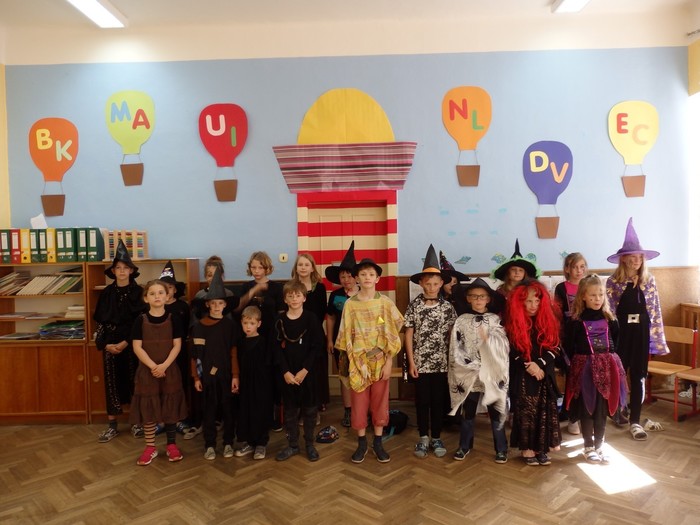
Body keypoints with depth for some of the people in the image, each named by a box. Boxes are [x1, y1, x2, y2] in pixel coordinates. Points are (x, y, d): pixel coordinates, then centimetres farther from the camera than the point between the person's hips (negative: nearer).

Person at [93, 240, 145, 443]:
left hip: (132, 343, -2)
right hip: (110, 344, 2)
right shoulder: (107, 293, 4)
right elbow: (100, 321, 6)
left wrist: (126, 342, -13)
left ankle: (137, 422, 16)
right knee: (112, 382, 5)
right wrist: (105, 344, -6)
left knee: (133, 380, 3)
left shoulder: (138, 292, -3)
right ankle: (112, 426, 15)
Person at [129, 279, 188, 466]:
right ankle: (150, 447, 20)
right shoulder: (141, 320, -3)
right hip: (147, 371, 0)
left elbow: (177, 346, -4)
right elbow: (137, 348, -7)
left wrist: (164, 365, -17)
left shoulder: (172, 319, -2)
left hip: (169, 371, 0)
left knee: (171, 409, 7)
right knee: (147, 409, 6)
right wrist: (152, 366, -17)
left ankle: (171, 445, 20)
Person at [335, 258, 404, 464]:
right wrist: (350, 363, -4)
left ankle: (378, 443, 23)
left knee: (380, 402, 9)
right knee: (359, 403, 7)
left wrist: (388, 362, -8)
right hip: (358, 361, 0)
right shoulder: (350, 304, -3)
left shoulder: (385, 303, -3)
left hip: (380, 361, 0)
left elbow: (392, 335, -3)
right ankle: (362, 443, 22)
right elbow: (346, 336, 0)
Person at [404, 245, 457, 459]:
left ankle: (436, 438, 23)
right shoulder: (414, 306, -4)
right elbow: (408, 335, -2)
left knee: (438, 401, 9)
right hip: (420, 363, -1)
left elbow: (452, 335, 2)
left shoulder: (447, 307, -1)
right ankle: (423, 438, 21)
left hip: (441, 363, 1)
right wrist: (411, 362, -5)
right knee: (422, 401, 8)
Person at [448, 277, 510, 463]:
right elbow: (456, 349, -1)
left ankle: (501, 448, 24)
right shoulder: (461, 321, 2)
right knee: (467, 413, 13)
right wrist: (472, 365, -10)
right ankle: (464, 446, 28)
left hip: (492, 374, 0)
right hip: (468, 375, 1)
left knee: (496, 412, 8)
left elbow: (503, 347, -8)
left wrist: (488, 339, -25)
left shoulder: (496, 320, 2)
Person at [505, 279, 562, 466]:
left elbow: (554, 347, 0)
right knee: (525, 411, 0)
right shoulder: (513, 323, -6)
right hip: (522, 375, -3)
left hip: (545, 374, 3)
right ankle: (527, 449, 11)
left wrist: (539, 364, -12)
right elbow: (511, 351, -6)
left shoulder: (547, 320, 2)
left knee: (544, 410, 5)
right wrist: (529, 366, -14)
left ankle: (541, 448, 16)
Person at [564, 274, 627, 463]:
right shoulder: (576, 322, -8)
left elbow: (615, 343, 11)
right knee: (586, 410, 6)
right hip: (584, 369, -3)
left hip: (606, 368, 3)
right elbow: (568, 348, -5)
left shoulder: (610, 319, 4)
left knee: (602, 409, 11)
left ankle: (599, 445, 25)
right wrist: (577, 364, -6)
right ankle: (588, 447, 20)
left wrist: (610, 361, 3)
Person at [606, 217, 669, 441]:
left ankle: (635, 421, 15)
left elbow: (656, 311, 4)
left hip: (641, 333, 2)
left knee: (638, 377, 6)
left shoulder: (649, 280, 2)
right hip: (620, 333, -2)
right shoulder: (613, 281, -5)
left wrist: (658, 337, 1)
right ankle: (617, 411, 32)